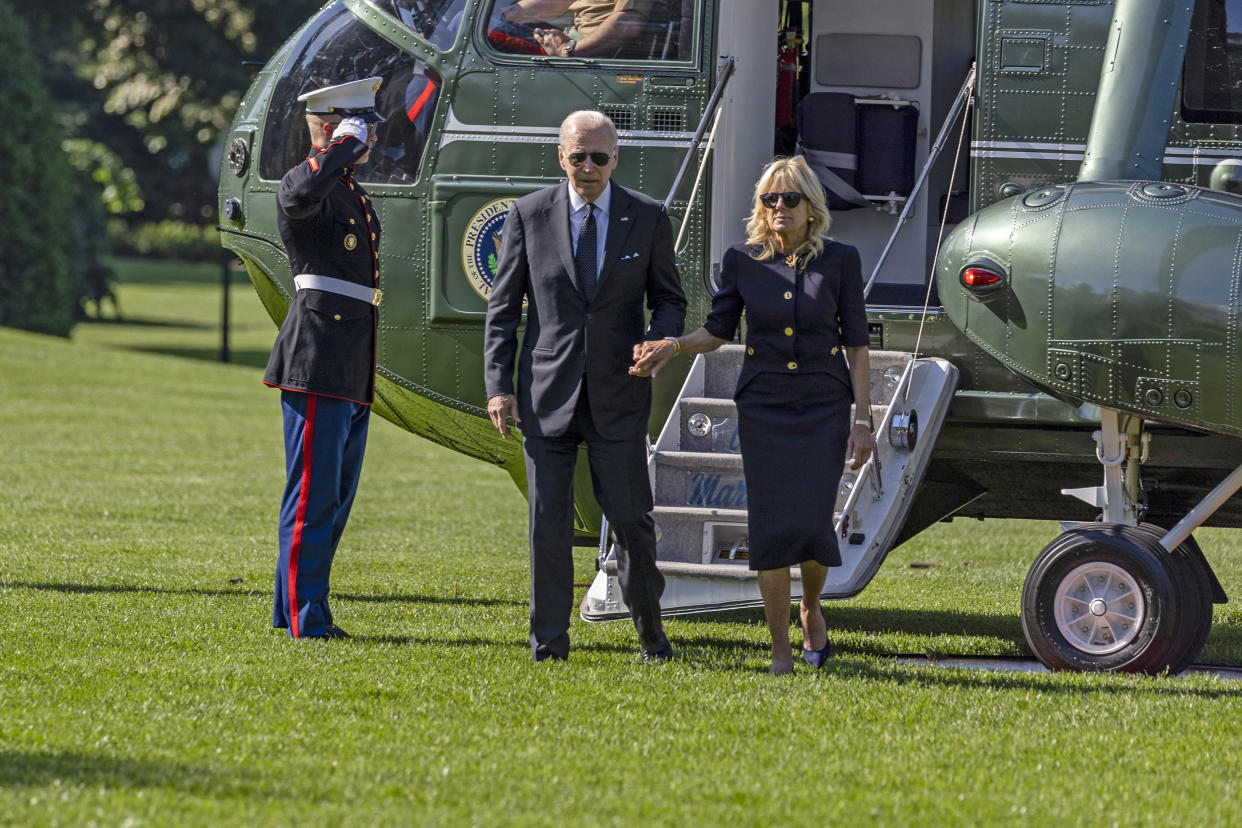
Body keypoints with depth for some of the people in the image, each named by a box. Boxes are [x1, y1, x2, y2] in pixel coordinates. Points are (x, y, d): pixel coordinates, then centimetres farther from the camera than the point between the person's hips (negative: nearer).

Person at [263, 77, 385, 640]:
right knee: (314, 495, -8)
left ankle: (294, 610, 19)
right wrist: (346, 146, -23)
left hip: (352, 375, 10)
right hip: (318, 366, -10)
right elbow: (301, 195, -36)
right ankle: (305, 619, -7)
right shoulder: (308, 185, -9)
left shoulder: (354, 195, 21)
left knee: (336, 497, 13)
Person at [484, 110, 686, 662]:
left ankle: (650, 632, 20)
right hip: (547, 393, 0)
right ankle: (548, 644, 7)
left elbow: (669, 299, 10)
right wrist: (498, 385, -3)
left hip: (618, 394, 0)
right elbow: (503, 307, 6)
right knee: (548, 522, 0)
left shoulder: (648, 218, 3)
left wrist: (660, 342, -12)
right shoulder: (529, 215, 3)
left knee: (631, 520, 0)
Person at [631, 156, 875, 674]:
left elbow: (856, 344, 0)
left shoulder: (839, 261, -3)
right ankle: (780, 648, 6)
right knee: (771, 528, -6)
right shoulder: (743, 261, 0)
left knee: (812, 525, -9)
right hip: (763, 408, 1)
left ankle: (811, 609, 23)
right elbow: (718, 330, 9)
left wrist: (863, 421, -4)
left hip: (824, 407, -1)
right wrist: (673, 346, -11)